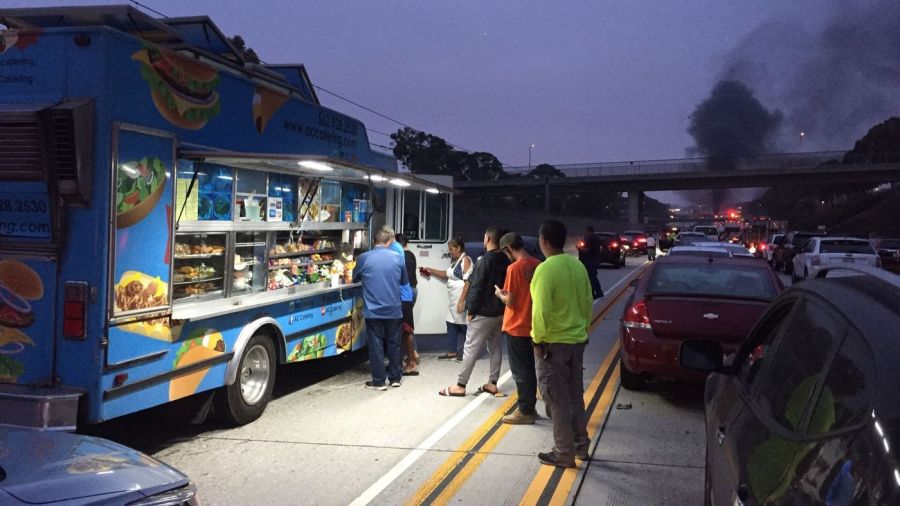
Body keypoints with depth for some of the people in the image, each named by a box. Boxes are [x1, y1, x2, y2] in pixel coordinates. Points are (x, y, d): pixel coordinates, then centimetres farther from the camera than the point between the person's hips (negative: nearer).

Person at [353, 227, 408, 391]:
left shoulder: (363, 258, -5)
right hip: (393, 310, 2)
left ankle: (379, 381, 9)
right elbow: (404, 281, 13)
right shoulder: (397, 258, 0)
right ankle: (395, 378, 22)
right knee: (393, 344, 13)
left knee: (376, 345, 5)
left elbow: (355, 279, 12)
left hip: (373, 310, -2)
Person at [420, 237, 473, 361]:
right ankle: (452, 352, 17)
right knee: (451, 325, 10)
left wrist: (461, 301, -24)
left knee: (464, 326, 0)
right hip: (454, 300, 9)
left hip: (462, 300, -9)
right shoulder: (455, 261, 15)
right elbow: (447, 274, 30)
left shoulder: (466, 260, -14)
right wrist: (430, 270, 23)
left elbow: (468, 282, -20)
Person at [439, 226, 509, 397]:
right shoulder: (505, 261, 7)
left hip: (483, 313, -8)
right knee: (495, 347, 13)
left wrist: (470, 311, -10)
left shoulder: (484, 260, -15)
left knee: (470, 348, -3)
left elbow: (476, 288, -17)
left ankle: (460, 386, 0)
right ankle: (492, 383, 15)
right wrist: (501, 306, 16)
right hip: (500, 312, 8)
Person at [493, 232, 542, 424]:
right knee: (529, 369, 16)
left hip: (517, 327, -7)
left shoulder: (514, 268, -19)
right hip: (532, 326, 7)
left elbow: (510, 301, -18)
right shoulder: (538, 265, 3)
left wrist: (500, 294, 1)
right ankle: (528, 408, 24)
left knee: (520, 371, 3)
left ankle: (525, 411, 10)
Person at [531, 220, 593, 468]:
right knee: (575, 395, 18)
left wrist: (538, 340, -11)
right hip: (577, 340, 8)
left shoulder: (545, 269, -19)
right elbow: (588, 302, 11)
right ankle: (580, 445, 28)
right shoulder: (578, 265, 4)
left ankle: (564, 453, 10)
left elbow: (541, 309, -22)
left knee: (558, 400, 2)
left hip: (554, 343, -7)